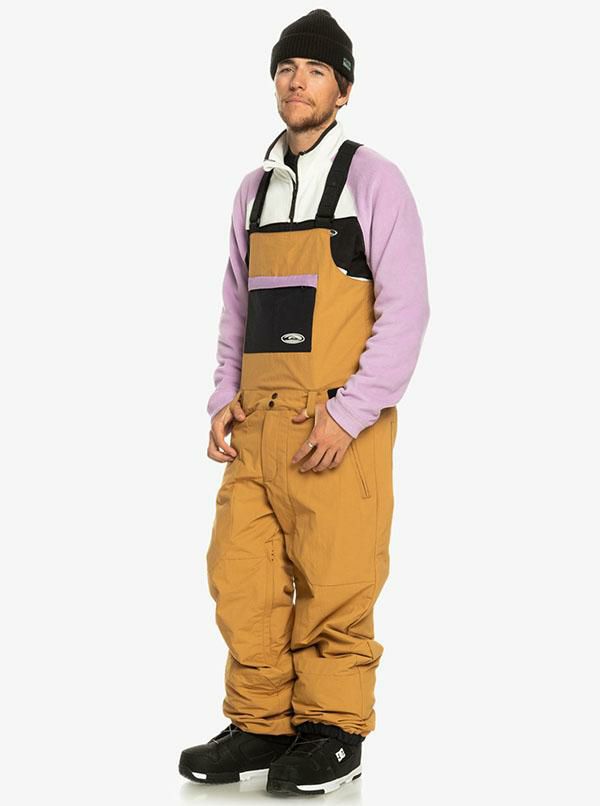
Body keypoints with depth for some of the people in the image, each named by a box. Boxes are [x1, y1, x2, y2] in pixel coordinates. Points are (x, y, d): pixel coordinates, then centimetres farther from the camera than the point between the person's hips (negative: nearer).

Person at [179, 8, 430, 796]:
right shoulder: (255, 189, 15)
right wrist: (225, 397, 5)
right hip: (256, 421, 5)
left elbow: (405, 310, -7)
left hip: (337, 424, -5)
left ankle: (333, 733, 12)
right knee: (240, 576, 3)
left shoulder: (373, 179, -2)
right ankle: (260, 725, 16)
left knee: (334, 583, -3)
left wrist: (348, 415, -14)